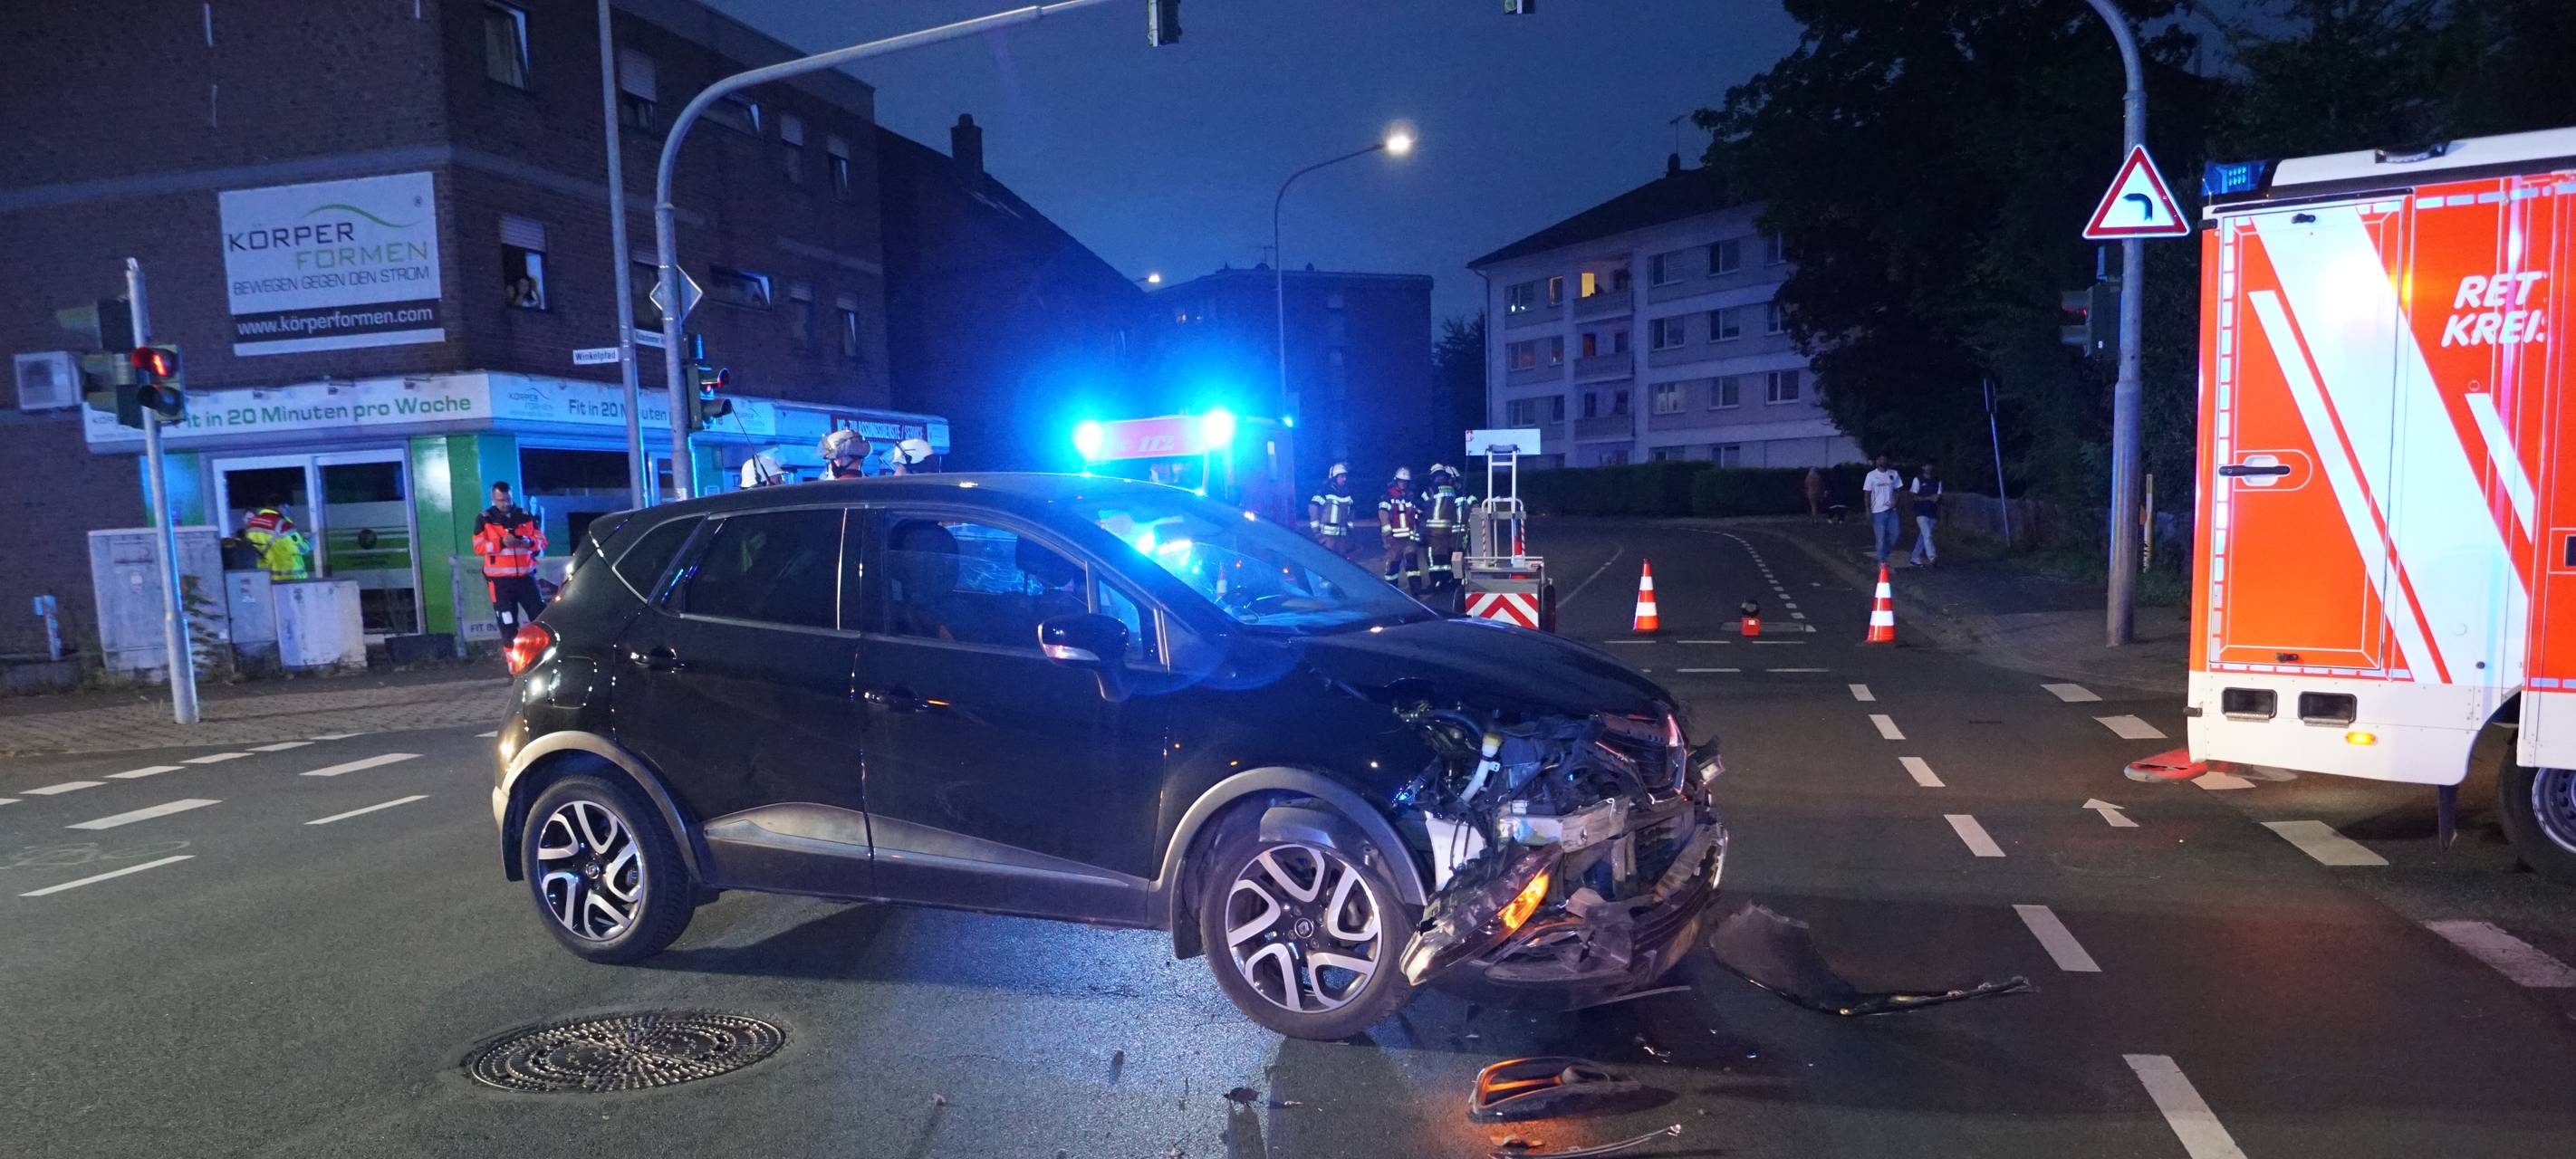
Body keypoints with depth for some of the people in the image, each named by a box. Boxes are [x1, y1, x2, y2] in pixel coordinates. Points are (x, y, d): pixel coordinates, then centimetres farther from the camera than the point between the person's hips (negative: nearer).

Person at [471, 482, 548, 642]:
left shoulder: (525, 516, 8)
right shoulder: (484, 519, 1)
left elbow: (542, 541, 7)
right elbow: (479, 547, -6)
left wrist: (530, 542, -16)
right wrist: (501, 542, -20)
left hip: (525, 576, 2)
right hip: (500, 579, -2)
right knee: (507, 623, 2)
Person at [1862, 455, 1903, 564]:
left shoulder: (1894, 473, 6)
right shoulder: (1871, 475, -3)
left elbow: (1897, 490, 10)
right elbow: (1867, 494, -2)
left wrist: (1895, 502, -9)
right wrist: (1868, 511, -8)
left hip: (1891, 510, 3)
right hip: (1878, 511, -3)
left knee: (1895, 534, -1)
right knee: (1880, 537, -1)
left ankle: (1884, 553, 20)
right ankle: (1881, 560, 9)